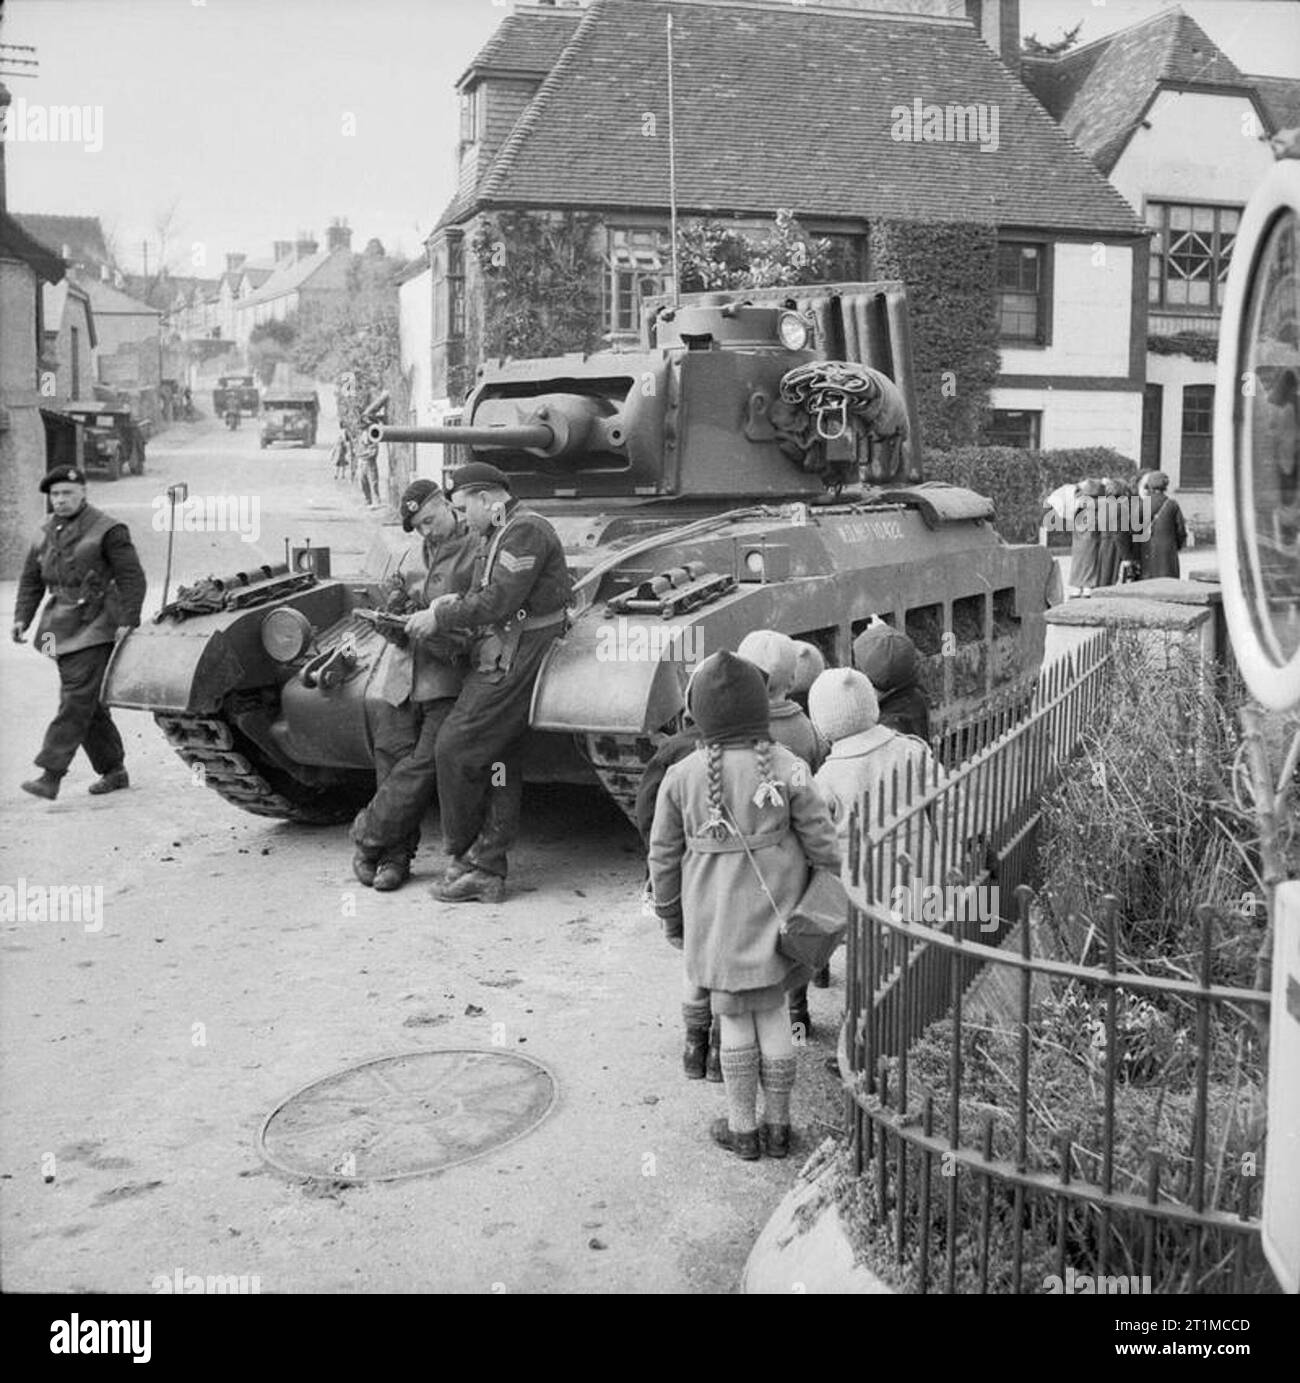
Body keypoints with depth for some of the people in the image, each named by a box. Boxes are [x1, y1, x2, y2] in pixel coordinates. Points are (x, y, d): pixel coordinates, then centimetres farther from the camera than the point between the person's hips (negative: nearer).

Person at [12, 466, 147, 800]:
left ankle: (51, 775, -16)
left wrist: (127, 621, -18)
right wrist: (22, 617, 5)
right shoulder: (47, 532, 13)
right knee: (90, 704, 11)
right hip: (63, 627, 7)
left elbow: (132, 578, -10)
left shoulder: (107, 530, -7)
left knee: (77, 699, -13)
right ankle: (114, 771, 21)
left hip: (95, 627, -7)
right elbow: (31, 579, 18)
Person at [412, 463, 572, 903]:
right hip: (506, 657, 10)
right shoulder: (510, 531, 19)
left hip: (512, 663, -10)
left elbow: (498, 602, -20)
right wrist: (454, 603, 5)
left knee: (456, 747, -7)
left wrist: (440, 618, -11)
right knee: (497, 763, 8)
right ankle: (487, 871, 12)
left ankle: (464, 855, 7)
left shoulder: (524, 530, -13)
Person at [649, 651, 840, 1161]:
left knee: (735, 1022, 12)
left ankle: (742, 1129, 23)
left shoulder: (682, 777, -10)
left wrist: (670, 917, 13)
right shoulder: (786, 769, -12)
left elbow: (663, 857, -2)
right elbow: (822, 843, -7)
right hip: (774, 918, 1)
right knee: (773, 1015, 14)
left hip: (716, 923, -1)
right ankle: (777, 1125, 25)